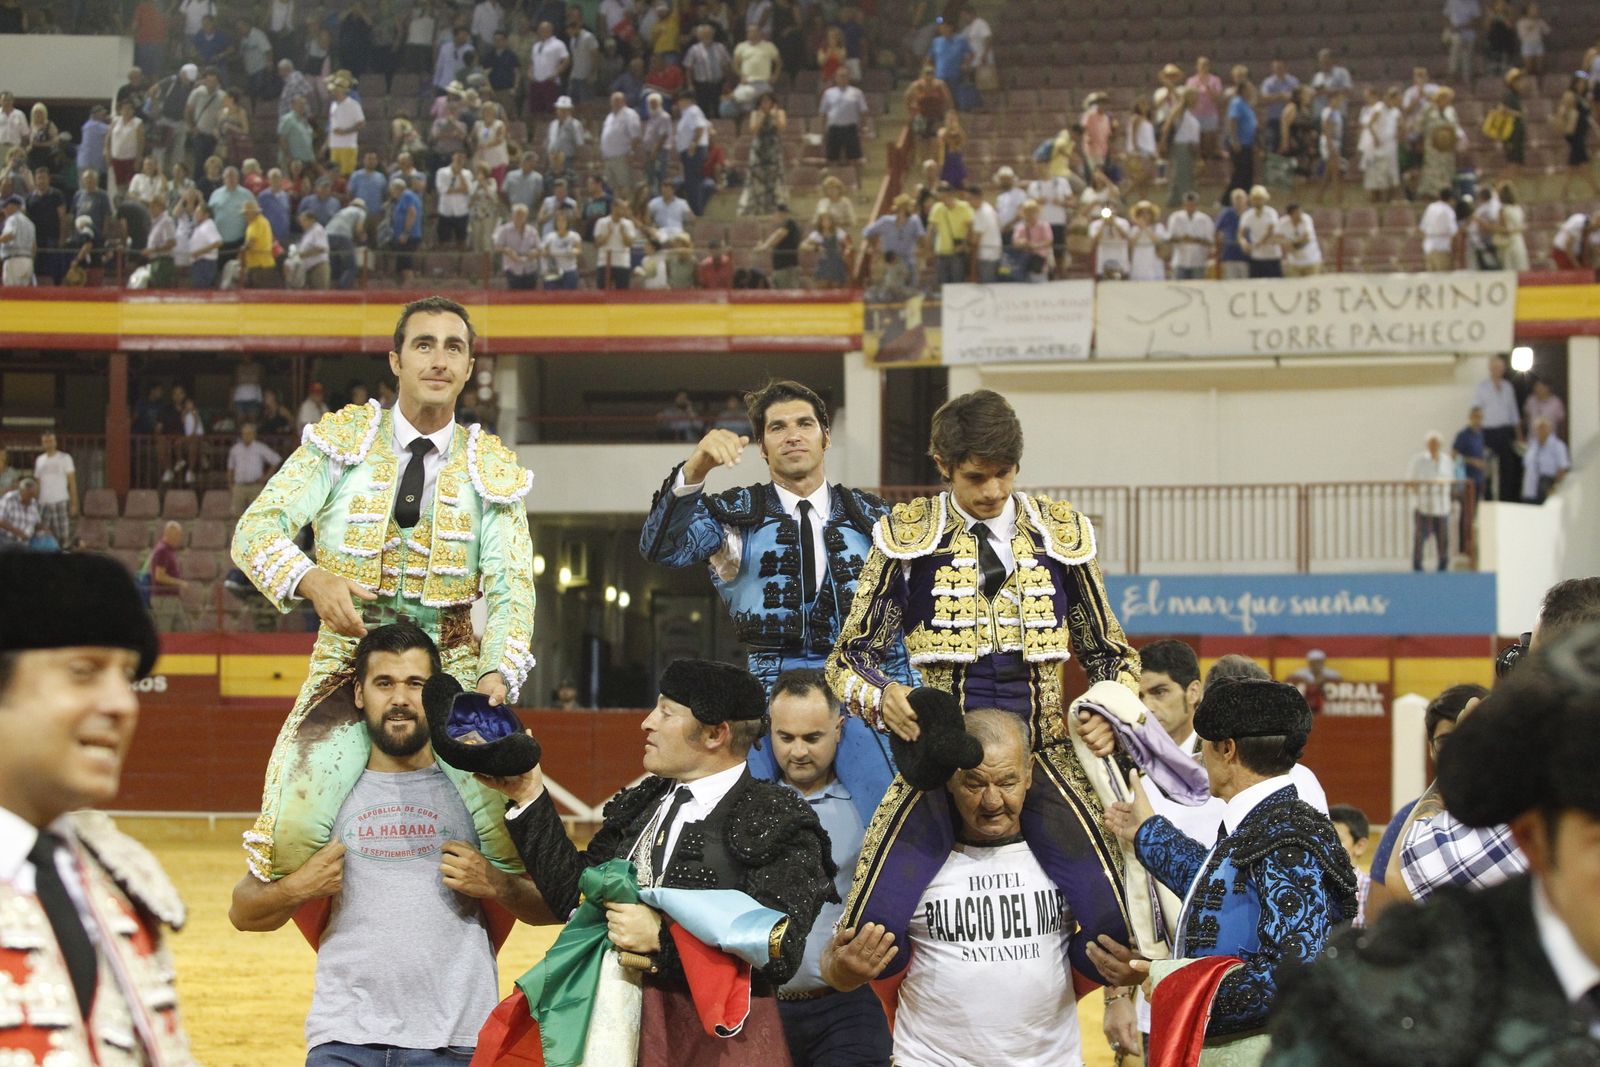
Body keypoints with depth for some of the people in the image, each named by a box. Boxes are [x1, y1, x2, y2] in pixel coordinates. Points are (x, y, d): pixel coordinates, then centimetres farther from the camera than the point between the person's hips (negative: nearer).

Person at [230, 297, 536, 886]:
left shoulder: (491, 470, 7)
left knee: (508, 838, -22)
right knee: (295, 836, -23)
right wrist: (311, 580, -26)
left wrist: (497, 677, -22)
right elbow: (256, 529, -4)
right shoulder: (342, 440, 4)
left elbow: (511, 588, -2)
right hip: (349, 664, -1)